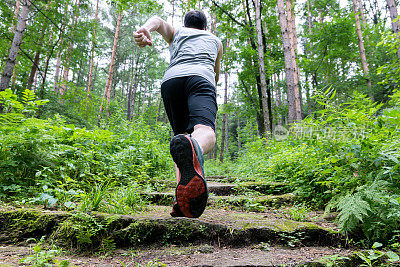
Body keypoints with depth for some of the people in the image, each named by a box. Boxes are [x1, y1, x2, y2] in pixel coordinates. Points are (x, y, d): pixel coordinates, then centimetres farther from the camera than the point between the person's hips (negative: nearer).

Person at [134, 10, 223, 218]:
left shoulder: (175, 34, 36)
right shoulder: (215, 40, 39)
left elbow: (158, 21, 13)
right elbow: (216, 74, 51)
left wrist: (144, 29, -9)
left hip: (171, 78, 2)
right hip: (201, 78, -1)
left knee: (182, 134, 6)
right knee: (205, 130, -26)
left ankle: (181, 200, -14)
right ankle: (192, 148, -64)